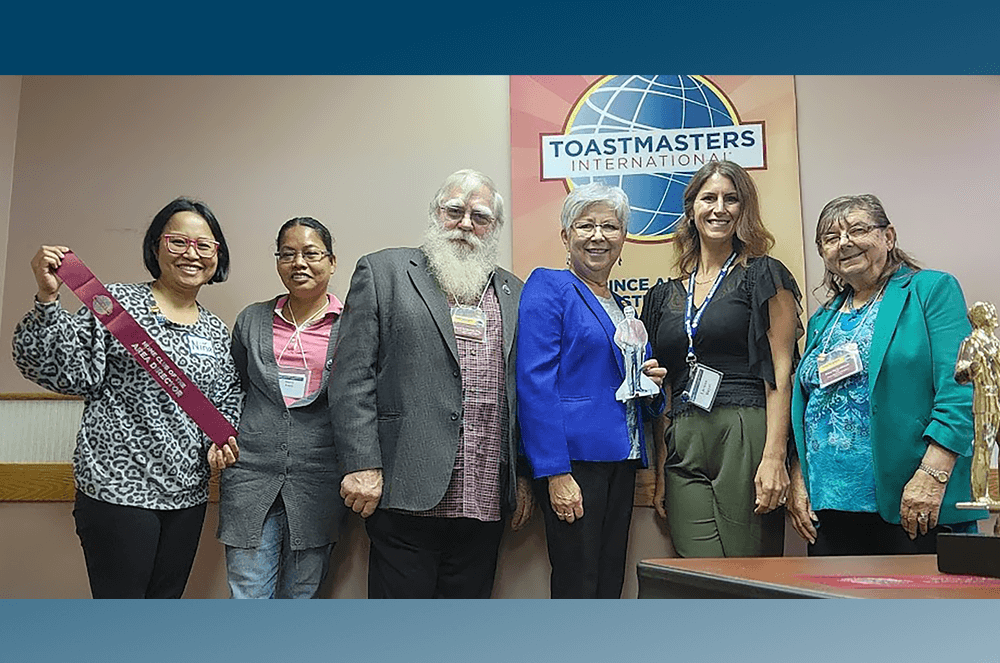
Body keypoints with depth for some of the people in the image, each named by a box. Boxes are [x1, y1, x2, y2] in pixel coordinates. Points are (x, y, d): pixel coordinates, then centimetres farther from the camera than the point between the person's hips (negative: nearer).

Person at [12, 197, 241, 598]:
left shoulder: (217, 332, 12)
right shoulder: (117, 303, -3)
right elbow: (73, 373, -12)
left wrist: (222, 441, 0)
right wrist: (48, 299, -21)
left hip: (187, 495, 6)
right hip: (119, 489, -5)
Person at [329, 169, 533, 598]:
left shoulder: (514, 294, 15)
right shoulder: (382, 272, 3)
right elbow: (353, 375, -4)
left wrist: (523, 477, 12)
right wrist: (361, 465, -12)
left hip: (485, 504, 4)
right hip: (408, 497, -4)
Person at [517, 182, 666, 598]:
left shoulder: (620, 305, 20)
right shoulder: (547, 288, -4)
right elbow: (535, 384, -13)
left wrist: (651, 384, 3)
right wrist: (556, 473, -20)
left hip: (620, 461, 8)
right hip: (574, 459, -8)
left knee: (610, 586, 10)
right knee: (577, 588, -6)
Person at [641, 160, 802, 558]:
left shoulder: (764, 276, 5)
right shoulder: (665, 295, 17)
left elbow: (781, 374, -3)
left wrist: (774, 457, -13)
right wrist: (661, 473, 11)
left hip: (745, 439, -3)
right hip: (683, 450, 4)